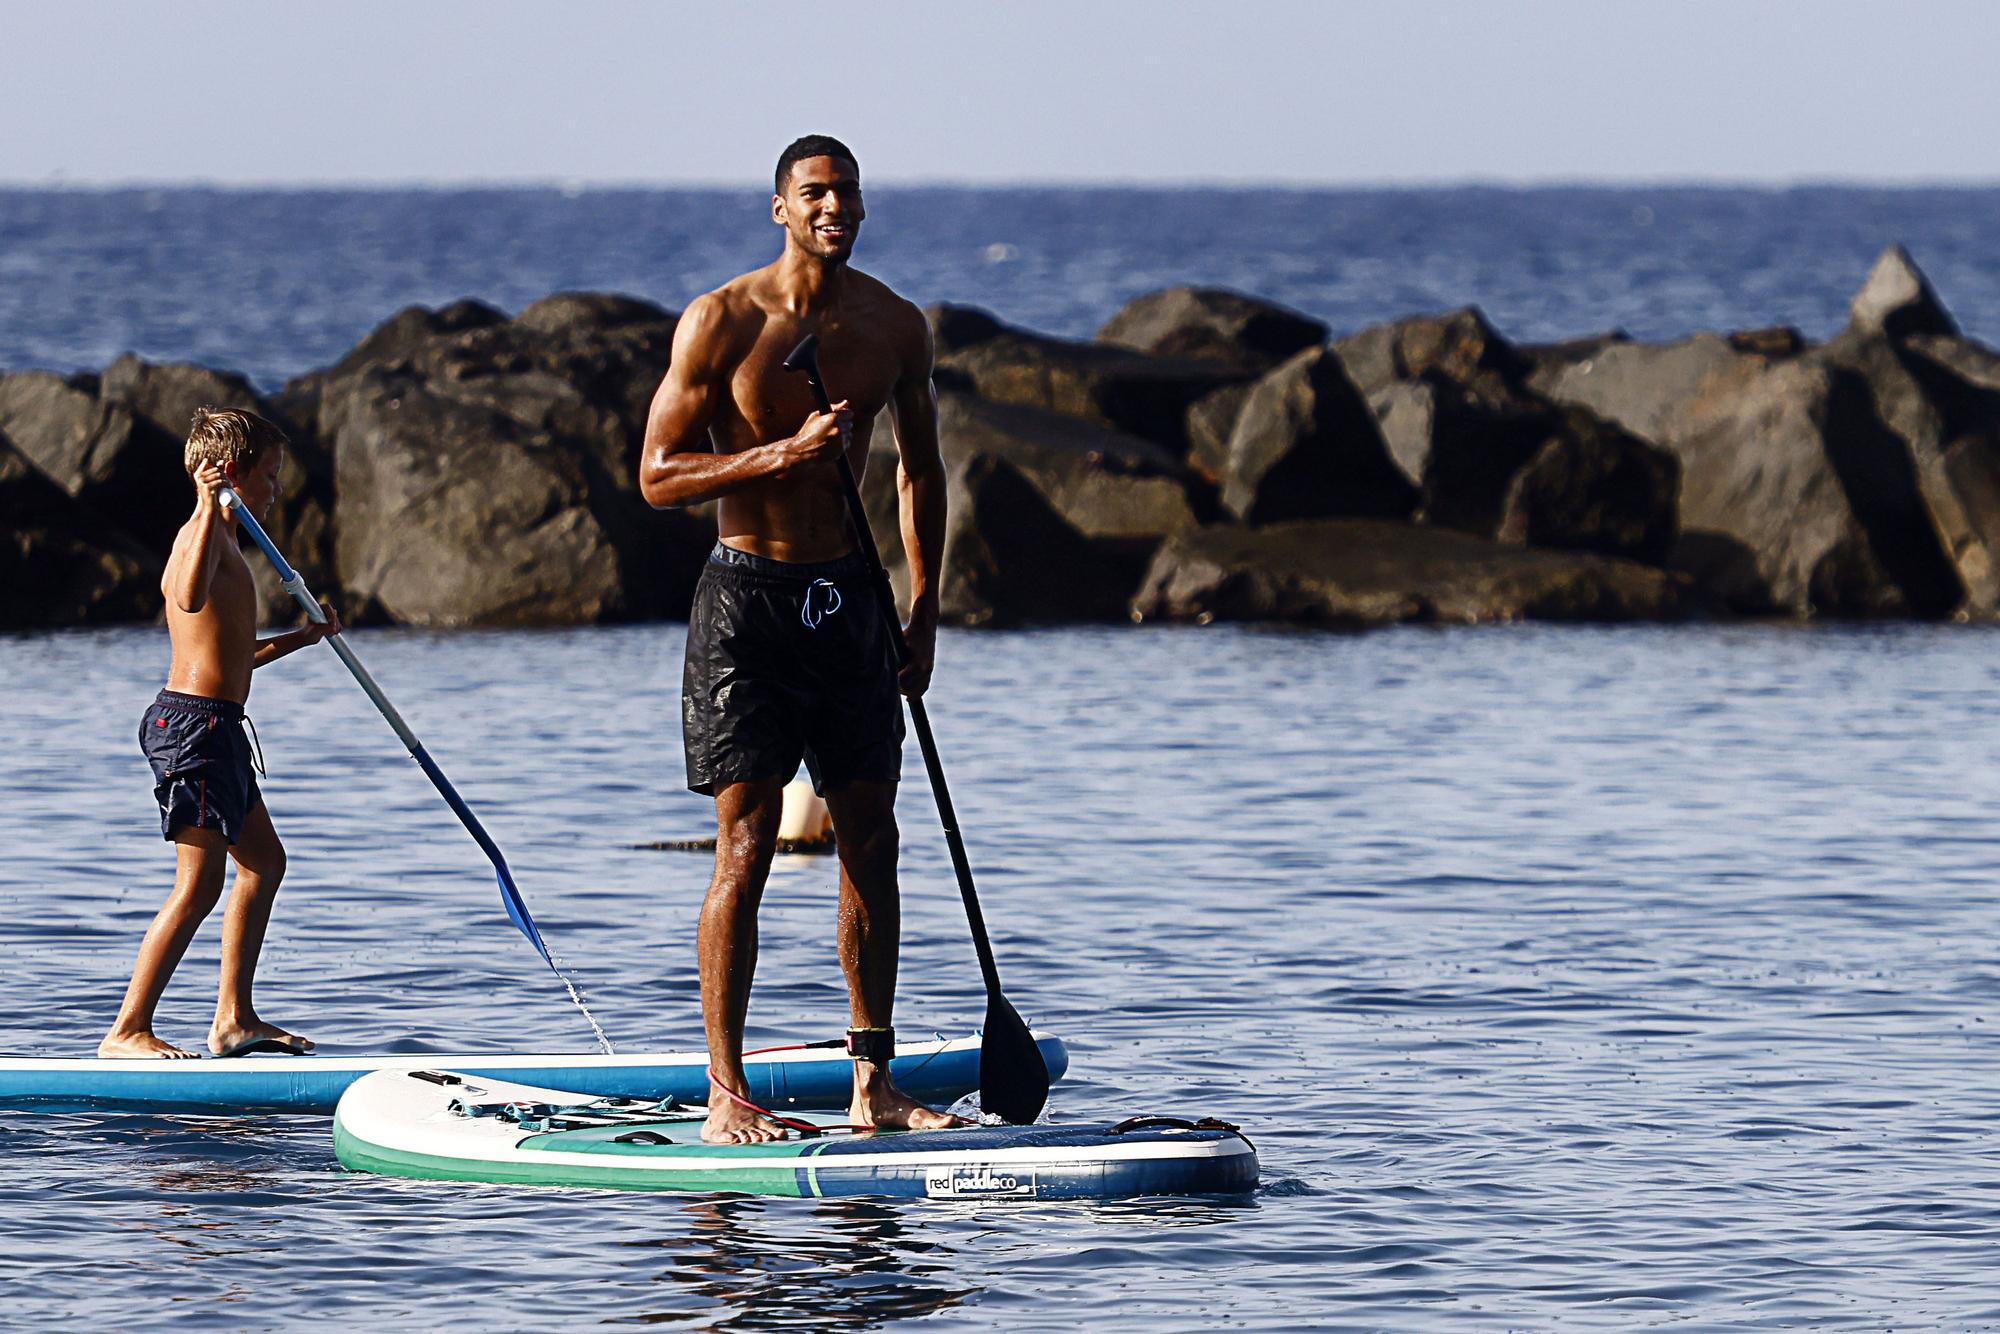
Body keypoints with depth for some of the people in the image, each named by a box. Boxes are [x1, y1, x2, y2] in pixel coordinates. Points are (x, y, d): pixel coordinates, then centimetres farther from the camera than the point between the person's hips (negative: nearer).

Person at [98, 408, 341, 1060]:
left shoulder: (219, 539, 20)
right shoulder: (202, 533, -13)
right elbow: (190, 598, -37)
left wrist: (301, 638, 29)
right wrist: (210, 505, -37)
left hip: (215, 726, 11)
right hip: (196, 722, -11)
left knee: (264, 861, 19)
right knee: (199, 885, -11)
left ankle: (234, 1018, 24)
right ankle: (126, 1030, -10)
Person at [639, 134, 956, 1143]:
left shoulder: (895, 326, 5)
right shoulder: (720, 323, -9)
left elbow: (919, 471, 16)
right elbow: (658, 474, -10)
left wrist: (923, 613, 10)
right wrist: (782, 455, -22)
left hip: (849, 600, 5)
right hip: (748, 597, -5)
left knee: (870, 843, 5)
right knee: (745, 850, -7)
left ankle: (873, 1081, 11)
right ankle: (725, 1094, -4)